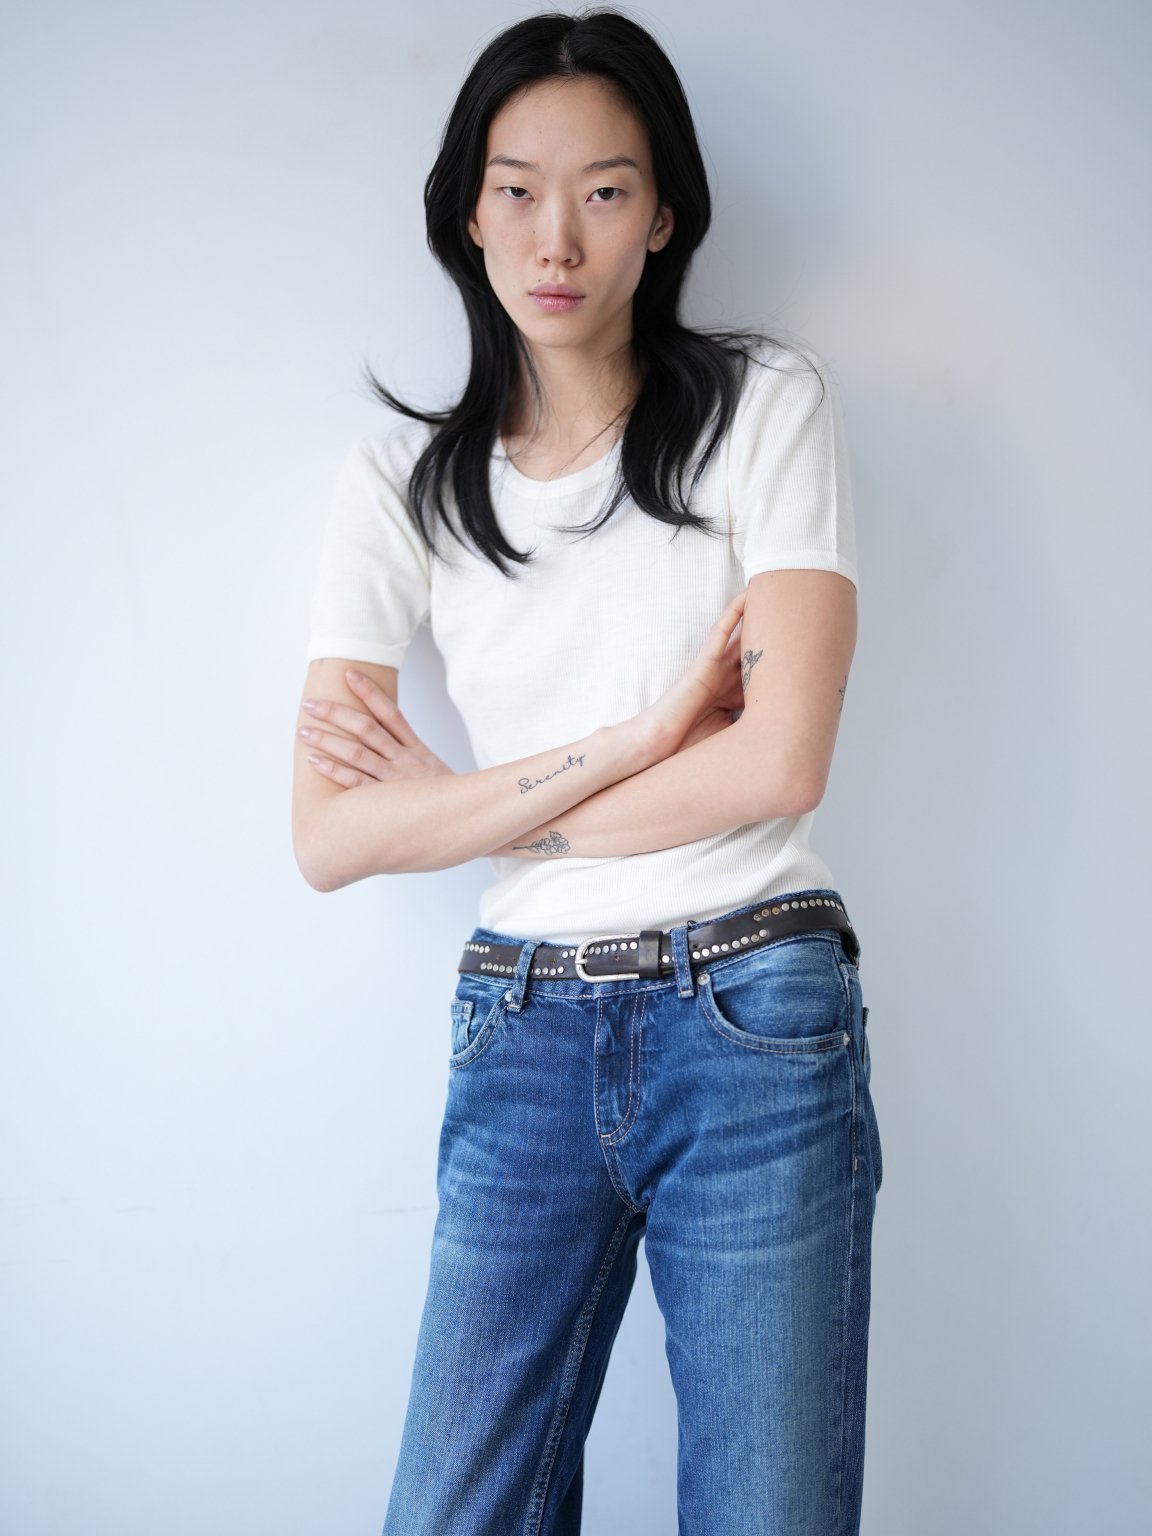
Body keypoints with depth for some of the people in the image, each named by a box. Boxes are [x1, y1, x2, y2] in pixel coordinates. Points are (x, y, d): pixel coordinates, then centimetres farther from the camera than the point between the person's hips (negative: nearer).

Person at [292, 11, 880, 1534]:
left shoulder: (767, 405, 1)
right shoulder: (404, 479, 6)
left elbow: (780, 761, -11)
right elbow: (330, 838, -4)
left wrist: (458, 806, -5)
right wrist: (638, 736, -11)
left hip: (755, 1023, -2)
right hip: (524, 1037, 2)